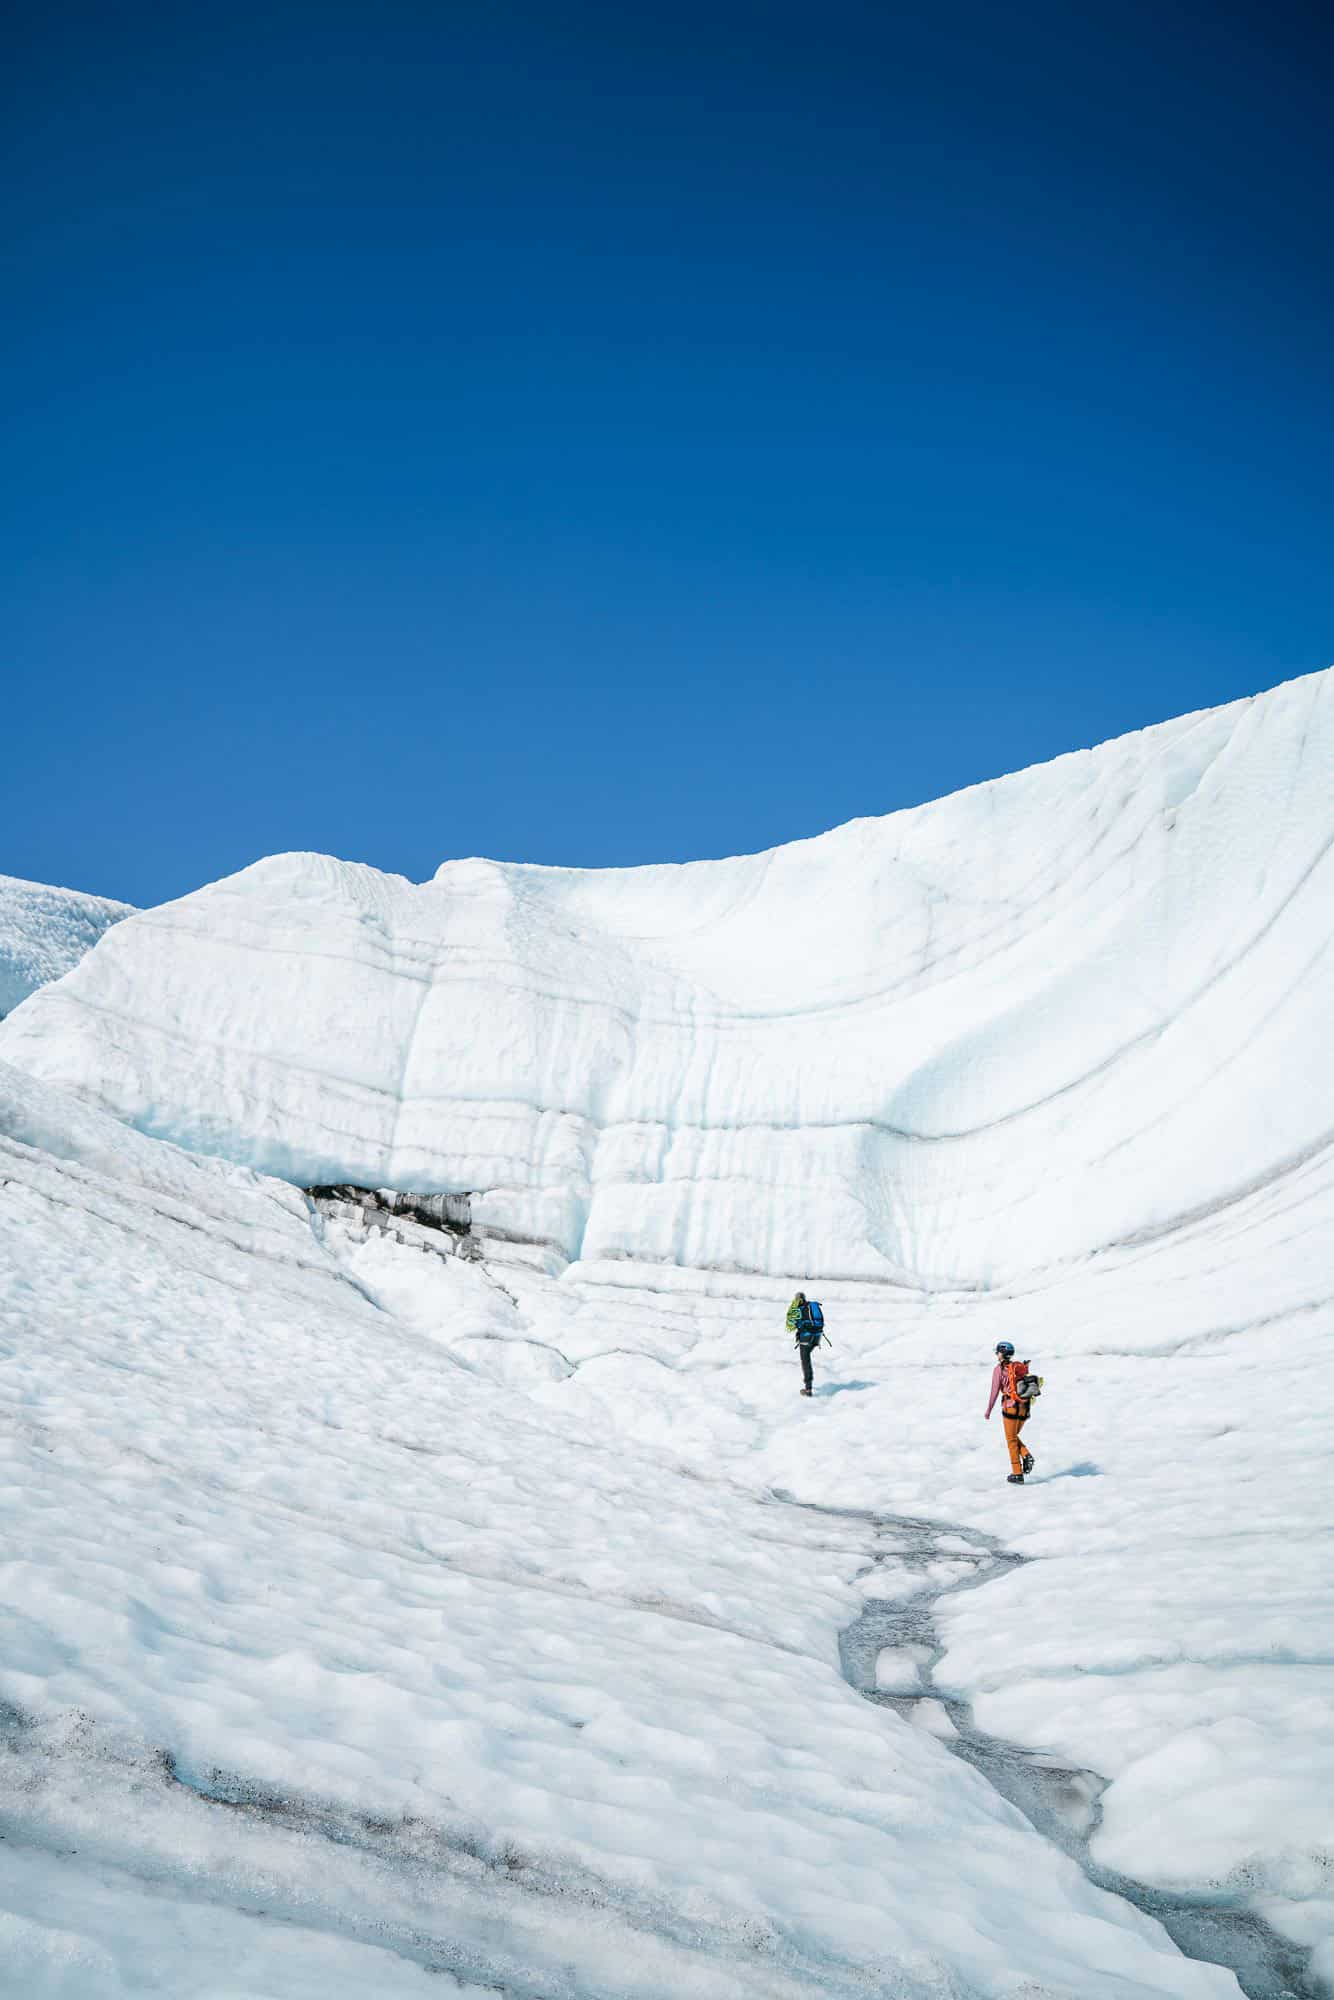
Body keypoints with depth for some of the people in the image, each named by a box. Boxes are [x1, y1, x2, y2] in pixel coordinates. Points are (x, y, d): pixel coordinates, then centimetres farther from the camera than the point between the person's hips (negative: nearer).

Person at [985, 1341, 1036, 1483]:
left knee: (1011, 1440, 4)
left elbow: (995, 1391, -8)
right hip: (1025, 1407, 6)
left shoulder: (999, 1369, -6)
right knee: (1014, 1436, 23)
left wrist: (988, 1410, 0)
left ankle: (1017, 1474, 2)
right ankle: (1026, 1456, -2)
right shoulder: (1020, 1366, 11)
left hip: (1010, 1406, -6)